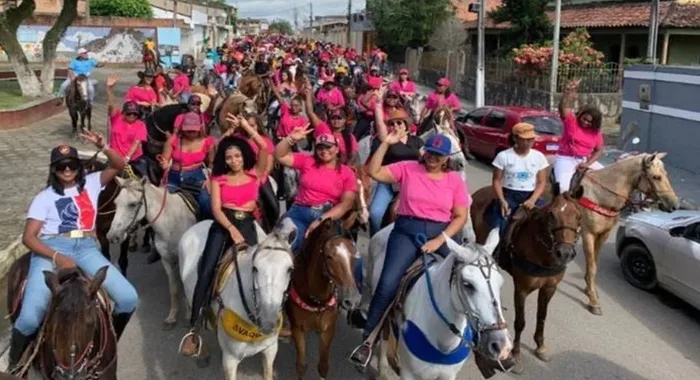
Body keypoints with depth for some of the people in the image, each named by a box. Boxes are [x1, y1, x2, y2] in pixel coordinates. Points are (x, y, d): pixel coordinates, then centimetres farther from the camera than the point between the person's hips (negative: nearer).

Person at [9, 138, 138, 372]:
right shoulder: (44, 197, 11)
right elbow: (28, 237, 1)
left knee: (129, 298, -17)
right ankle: (14, 366, 8)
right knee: (30, 317, -21)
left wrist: (102, 147, -13)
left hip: (86, 248, 2)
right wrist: (57, 256, -16)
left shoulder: (91, 183, 17)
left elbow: (119, 165, 6)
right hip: (51, 249, -2)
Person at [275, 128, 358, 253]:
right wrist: (291, 139, -3)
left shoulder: (347, 173, 7)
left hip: (328, 217, -1)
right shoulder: (307, 161, 14)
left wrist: (321, 220, -13)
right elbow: (280, 156, 12)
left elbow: (346, 204, -2)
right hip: (299, 212, 1)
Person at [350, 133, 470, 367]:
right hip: (407, 231, -2)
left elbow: (460, 217, 3)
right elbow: (374, 173, -3)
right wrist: (386, 144, -9)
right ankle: (369, 339, -5)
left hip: (442, 233, 2)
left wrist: (439, 241, -10)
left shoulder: (455, 180, 7)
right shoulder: (407, 169, 6)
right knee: (388, 283, -19)